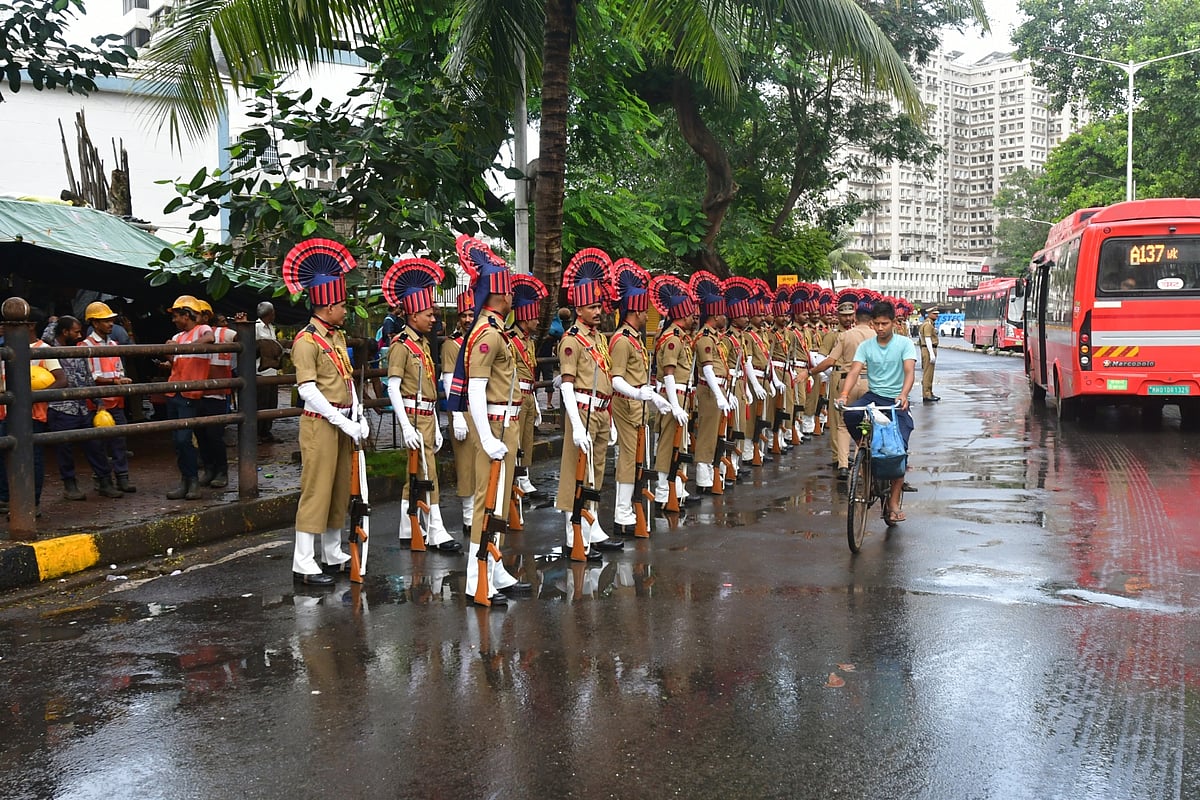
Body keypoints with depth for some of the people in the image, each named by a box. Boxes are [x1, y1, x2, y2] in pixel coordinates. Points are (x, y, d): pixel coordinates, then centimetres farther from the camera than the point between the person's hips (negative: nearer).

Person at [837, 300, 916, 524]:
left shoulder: (904, 344, -5)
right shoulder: (866, 346, 2)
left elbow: (909, 371, -19)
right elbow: (854, 371, -10)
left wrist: (903, 395, -39)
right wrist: (844, 394, -30)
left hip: (897, 401, -2)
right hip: (873, 396, 2)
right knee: (849, 414, -31)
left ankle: (894, 501, -5)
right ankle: (865, 446, -1)